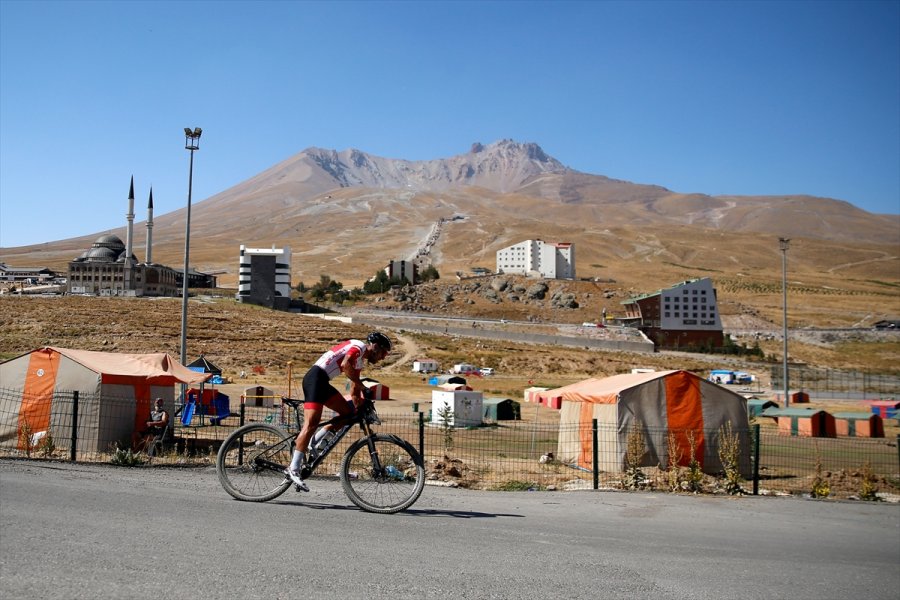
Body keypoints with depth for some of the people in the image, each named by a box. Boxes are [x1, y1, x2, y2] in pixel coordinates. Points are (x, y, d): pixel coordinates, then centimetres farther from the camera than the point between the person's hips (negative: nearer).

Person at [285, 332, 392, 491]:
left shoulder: (360, 361, 24)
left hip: (323, 382, 10)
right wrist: (362, 385, -16)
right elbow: (345, 365, -23)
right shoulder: (358, 346, -5)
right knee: (311, 424, -16)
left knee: (348, 412, 8)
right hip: (315, 378, -10)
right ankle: (293, 470, -19)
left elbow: (354, 390, 26)